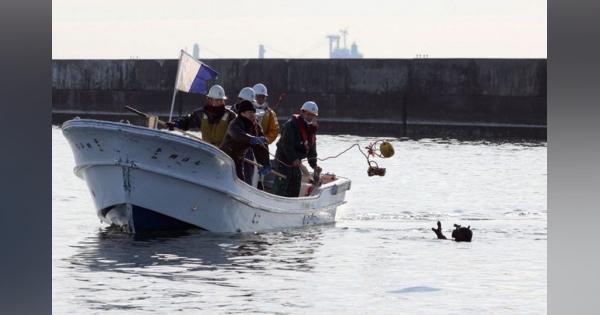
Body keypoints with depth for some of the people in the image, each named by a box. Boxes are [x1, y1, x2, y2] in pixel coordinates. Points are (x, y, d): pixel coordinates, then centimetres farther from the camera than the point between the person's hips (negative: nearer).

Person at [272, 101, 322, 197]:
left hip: (296, 161, 8)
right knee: (280, 188, -9)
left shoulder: (311, 129, 10)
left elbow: (312, 149, 12)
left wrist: (314, 165, 3)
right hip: (284, 160, -8)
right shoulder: (291, 124, -17)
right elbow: (286, 144, -23)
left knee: (295, 191, 11)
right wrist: (294, 159, -27)